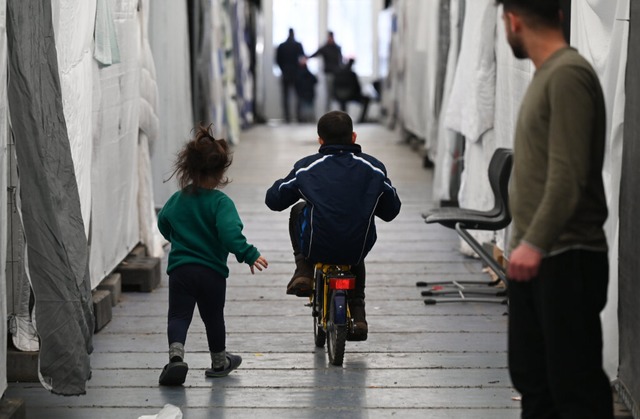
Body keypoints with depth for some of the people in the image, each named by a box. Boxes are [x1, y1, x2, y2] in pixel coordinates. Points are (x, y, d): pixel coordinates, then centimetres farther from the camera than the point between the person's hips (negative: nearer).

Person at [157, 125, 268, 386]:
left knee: (178, 315, 1)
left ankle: (176, 354, -25)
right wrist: (249, 255, -22)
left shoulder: (177, 200, 2)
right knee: (213, 317, 15)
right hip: (212, 270, -2)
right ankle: (219, 362, 32)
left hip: (180, 268, 2)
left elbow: (163, 225, 15)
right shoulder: (220, 202, -13)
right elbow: (229, 234, -26)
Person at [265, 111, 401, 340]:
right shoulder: (373, 167, -1)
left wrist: (288, 184, 26)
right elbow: (391, 210, 8)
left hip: (316, 248, -2)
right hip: (359, 249, 2)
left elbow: (274, 200, 4)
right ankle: (357, 314, 31)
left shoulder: (306, 167, -4)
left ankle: (303, 271, 18)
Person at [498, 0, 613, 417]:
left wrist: (536, 243, -26)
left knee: (574, 383, -6)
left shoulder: (568, 75, -15)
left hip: (566, 258, -10)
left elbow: (568, 176, -22)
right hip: (532, 256, 10)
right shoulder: (546, 74, 14)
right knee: (531, 377, 12)